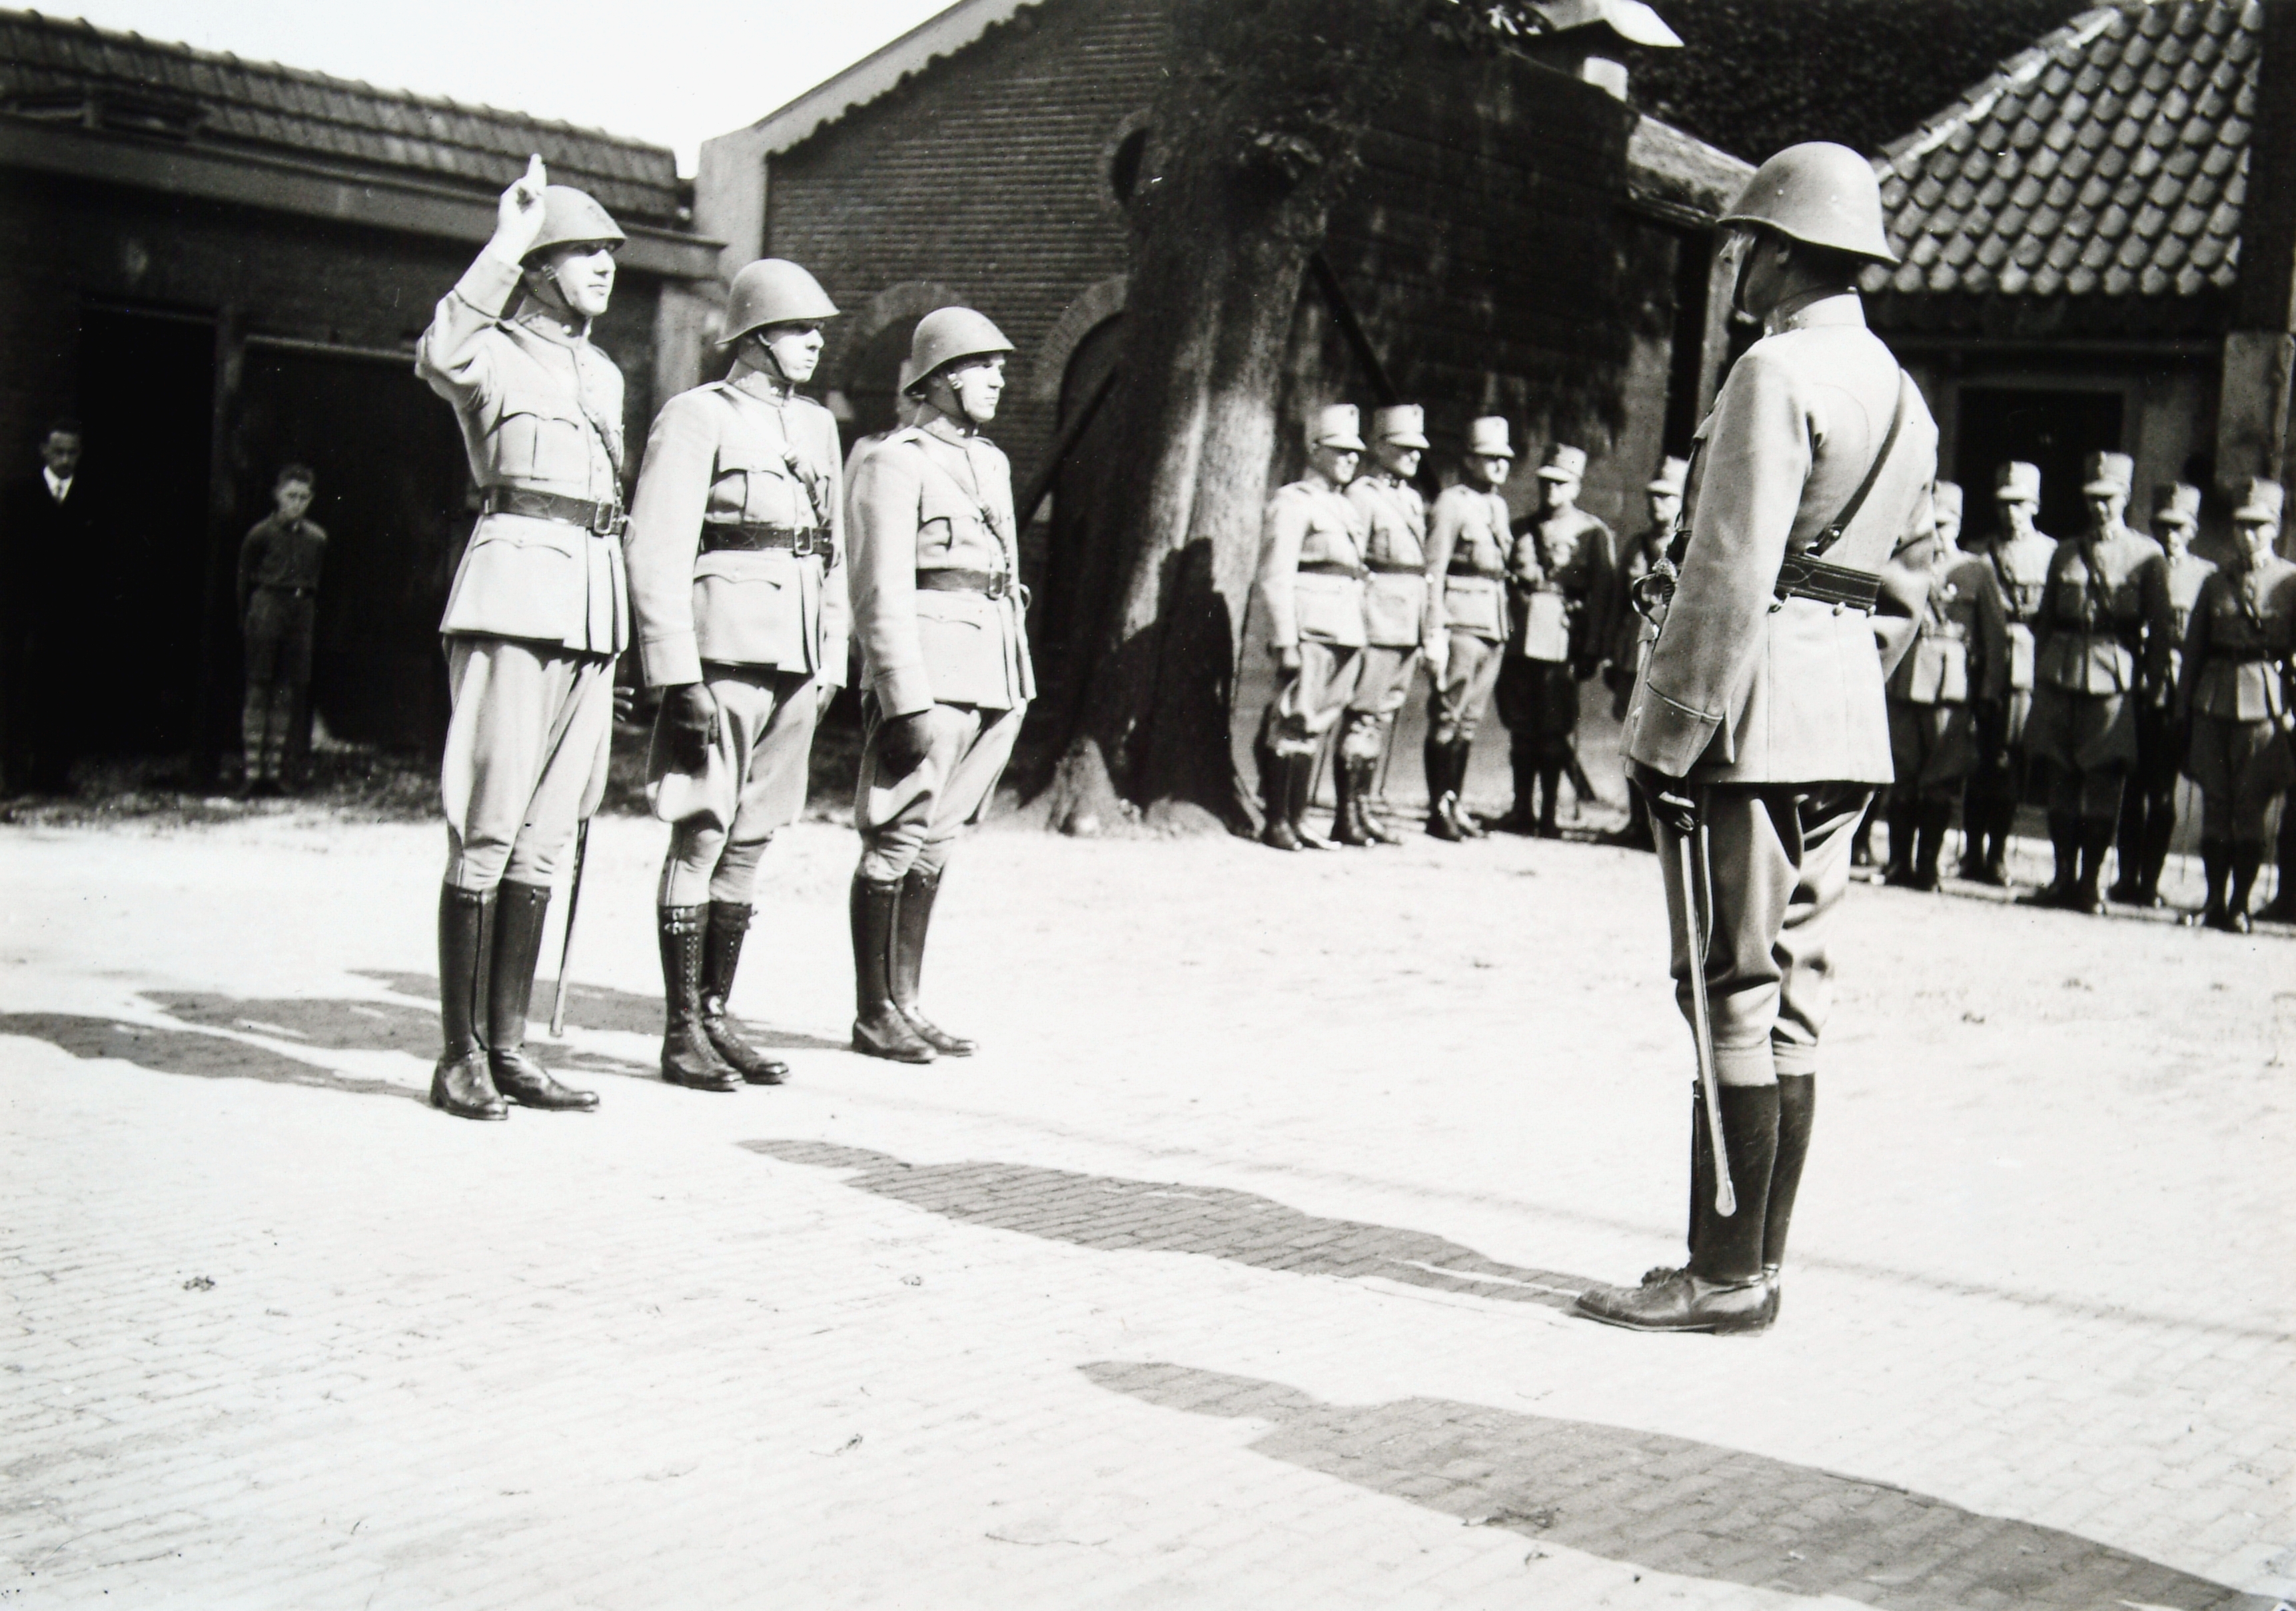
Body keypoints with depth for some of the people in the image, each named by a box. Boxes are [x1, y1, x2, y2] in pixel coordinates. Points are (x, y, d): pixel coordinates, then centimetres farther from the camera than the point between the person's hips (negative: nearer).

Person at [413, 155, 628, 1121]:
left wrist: (618, 642, 24)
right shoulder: (493, 355, 0)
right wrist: (505, 244, -23)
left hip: (592, 604, 7)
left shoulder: (604, 375, 22)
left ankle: (508, 1048, 12)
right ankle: (460, 1058, -3)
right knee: (488, 828, -8)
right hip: (513, 584, -7)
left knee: (545, 833, 7)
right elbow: (438, 357, -26)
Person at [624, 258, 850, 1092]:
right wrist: (680, 678, -16)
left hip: (796, 660, 7)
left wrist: (830, 670, 15)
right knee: (702, 835, -5)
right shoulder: (695, 418, -4)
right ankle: (682, 1032, 1)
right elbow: (655, 555, -10)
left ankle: (719, 1018, 17)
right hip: (721, 652, -7)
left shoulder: (817, 426, 17)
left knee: (751, 843, 9)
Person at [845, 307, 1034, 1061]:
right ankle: (874, 1016, 3)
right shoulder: (895, 462, -6)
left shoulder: (992, 462, 20)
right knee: (896, 842, -3)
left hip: (992, 679, 8)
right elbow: (883, 594, -12)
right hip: (926, 672, -8)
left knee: (935, 842, 11)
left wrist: (1018, 691, 18)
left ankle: (906, 1006, 17)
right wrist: (909, 703, -18)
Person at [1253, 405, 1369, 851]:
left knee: (1314, 728, 9)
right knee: (1293, 724, -8)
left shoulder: (1346, 508, 21)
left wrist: (1358, 639, 17)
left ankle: (1296, 818, 13)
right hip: (1309, 630, -8)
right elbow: (1275, 578, -11)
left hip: (1346, 632, 8)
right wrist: (1285, 642, -17)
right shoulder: (1292, 502, -4)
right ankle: (1276, 823, -5)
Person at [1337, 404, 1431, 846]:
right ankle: (1347, 817, -5)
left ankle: (1363, 808, 16)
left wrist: (1426, 633, 18)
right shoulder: (1362, 495, -7)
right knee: (1364, 718, -8)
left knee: (1385, 718, 10)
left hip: (1408, 626, 8)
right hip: (1377, 622, -8)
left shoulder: (1413, 499, 18)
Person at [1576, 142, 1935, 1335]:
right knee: (1791, 987, 11)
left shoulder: (1776, 372, -12)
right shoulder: (1902, 395, 17)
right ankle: (1758, 1259, 17)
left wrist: (1677, 731, -17)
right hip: (1849, 704, 9)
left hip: (1753, 699, -9)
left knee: (1734, 989, -6)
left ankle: (1726, 1277, -2)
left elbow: (1732, 571, -18)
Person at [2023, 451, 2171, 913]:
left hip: (2116, 677, -3)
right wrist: (2038, 675, 10)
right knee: (2061, 778, 4)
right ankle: (2063, 877, 11)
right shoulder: (2065, 554, 15)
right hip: (2061, 673, 3)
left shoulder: (2147, 555, 5)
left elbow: (2159, 627, 3)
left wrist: (2152, 680, -3)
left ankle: (2090, 882, 1)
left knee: (2105, 780, -4)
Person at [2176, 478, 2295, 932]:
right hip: (2214, 702, 3)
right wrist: (2184, 707, 8)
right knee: (2215, 803, 5)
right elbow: (2194, 648, 14)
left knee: (2251, 807, -3)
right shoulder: (2216, 584, 12)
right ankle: (2215, 901, 13)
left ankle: (2240, 905, 4)